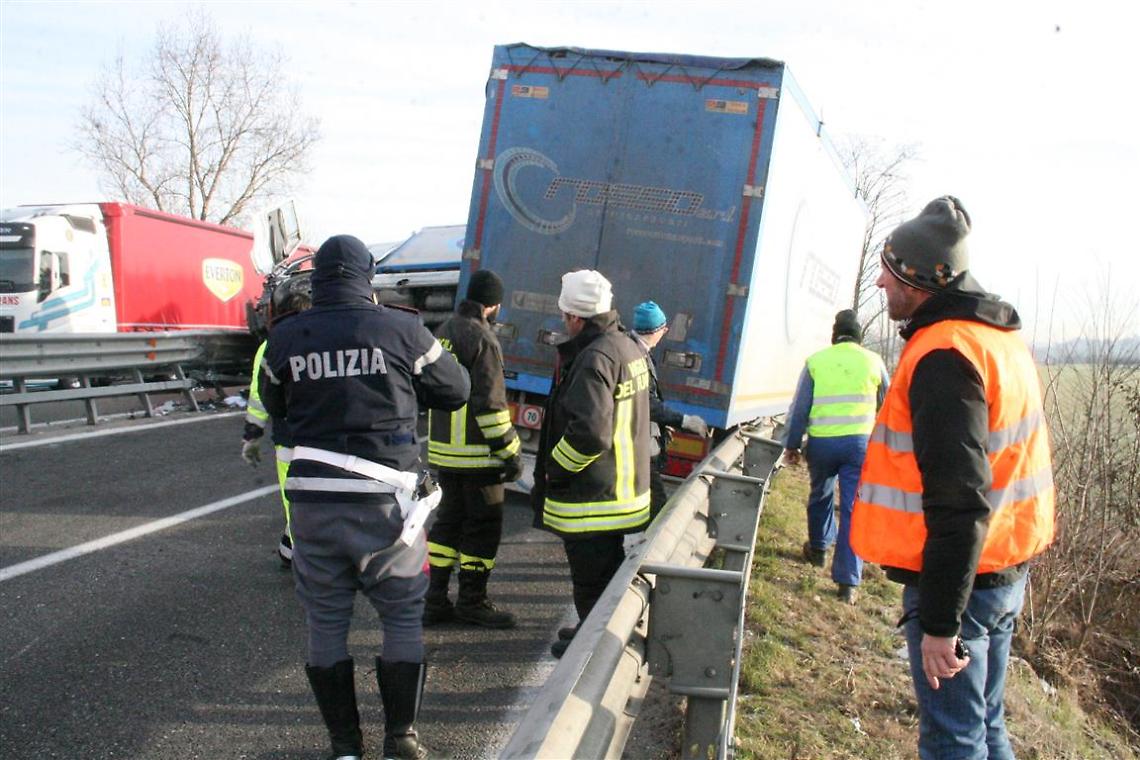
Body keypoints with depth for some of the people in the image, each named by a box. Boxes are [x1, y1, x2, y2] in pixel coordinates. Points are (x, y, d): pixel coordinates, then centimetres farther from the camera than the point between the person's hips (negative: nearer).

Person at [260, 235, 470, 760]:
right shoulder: (401, 328, -7)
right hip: (384, 499, -2)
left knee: (325, 623, 15)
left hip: (314, 500, 2)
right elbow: (456, 391, 5)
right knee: (403, 618, 14)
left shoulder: (285, 337, 0)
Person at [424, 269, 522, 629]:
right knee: (484, 525, 4)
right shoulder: (482, 339, -16)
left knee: (449, 519, 16)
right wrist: (510, 453, -15)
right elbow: (490, 404, -20)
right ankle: (472, 602, 15)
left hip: (442, 449, 9)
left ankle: (435, 600, 20)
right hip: (476, 452, -9)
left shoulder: (444, 331, 12)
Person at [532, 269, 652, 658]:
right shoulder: (629, 349, 7)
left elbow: (588, 433, -32)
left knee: (590, 576, 6)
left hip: (592, 496, -10)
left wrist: (554, 468, -16)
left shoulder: (594, 359, -25)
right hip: (623, 488, 10)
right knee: (609, 566, 23)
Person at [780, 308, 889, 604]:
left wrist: (791, 444, 13)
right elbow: (887, 406, 16)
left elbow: (799, 407, 3)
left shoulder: (816, 361, 1)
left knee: (820, 496, 24)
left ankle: (818, 548, 42)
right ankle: (847, 581, 1)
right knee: (853, 509, 1)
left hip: (821, 442, 1)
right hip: (860, 442, 0)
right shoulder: (873, 361, 3)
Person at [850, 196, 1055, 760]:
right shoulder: (1000, 337, 10)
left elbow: (959, 501, -27)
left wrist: (939, 621, -23)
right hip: (1006, 570, 10)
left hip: (958, 578, -10)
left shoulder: (943, 357, -22)